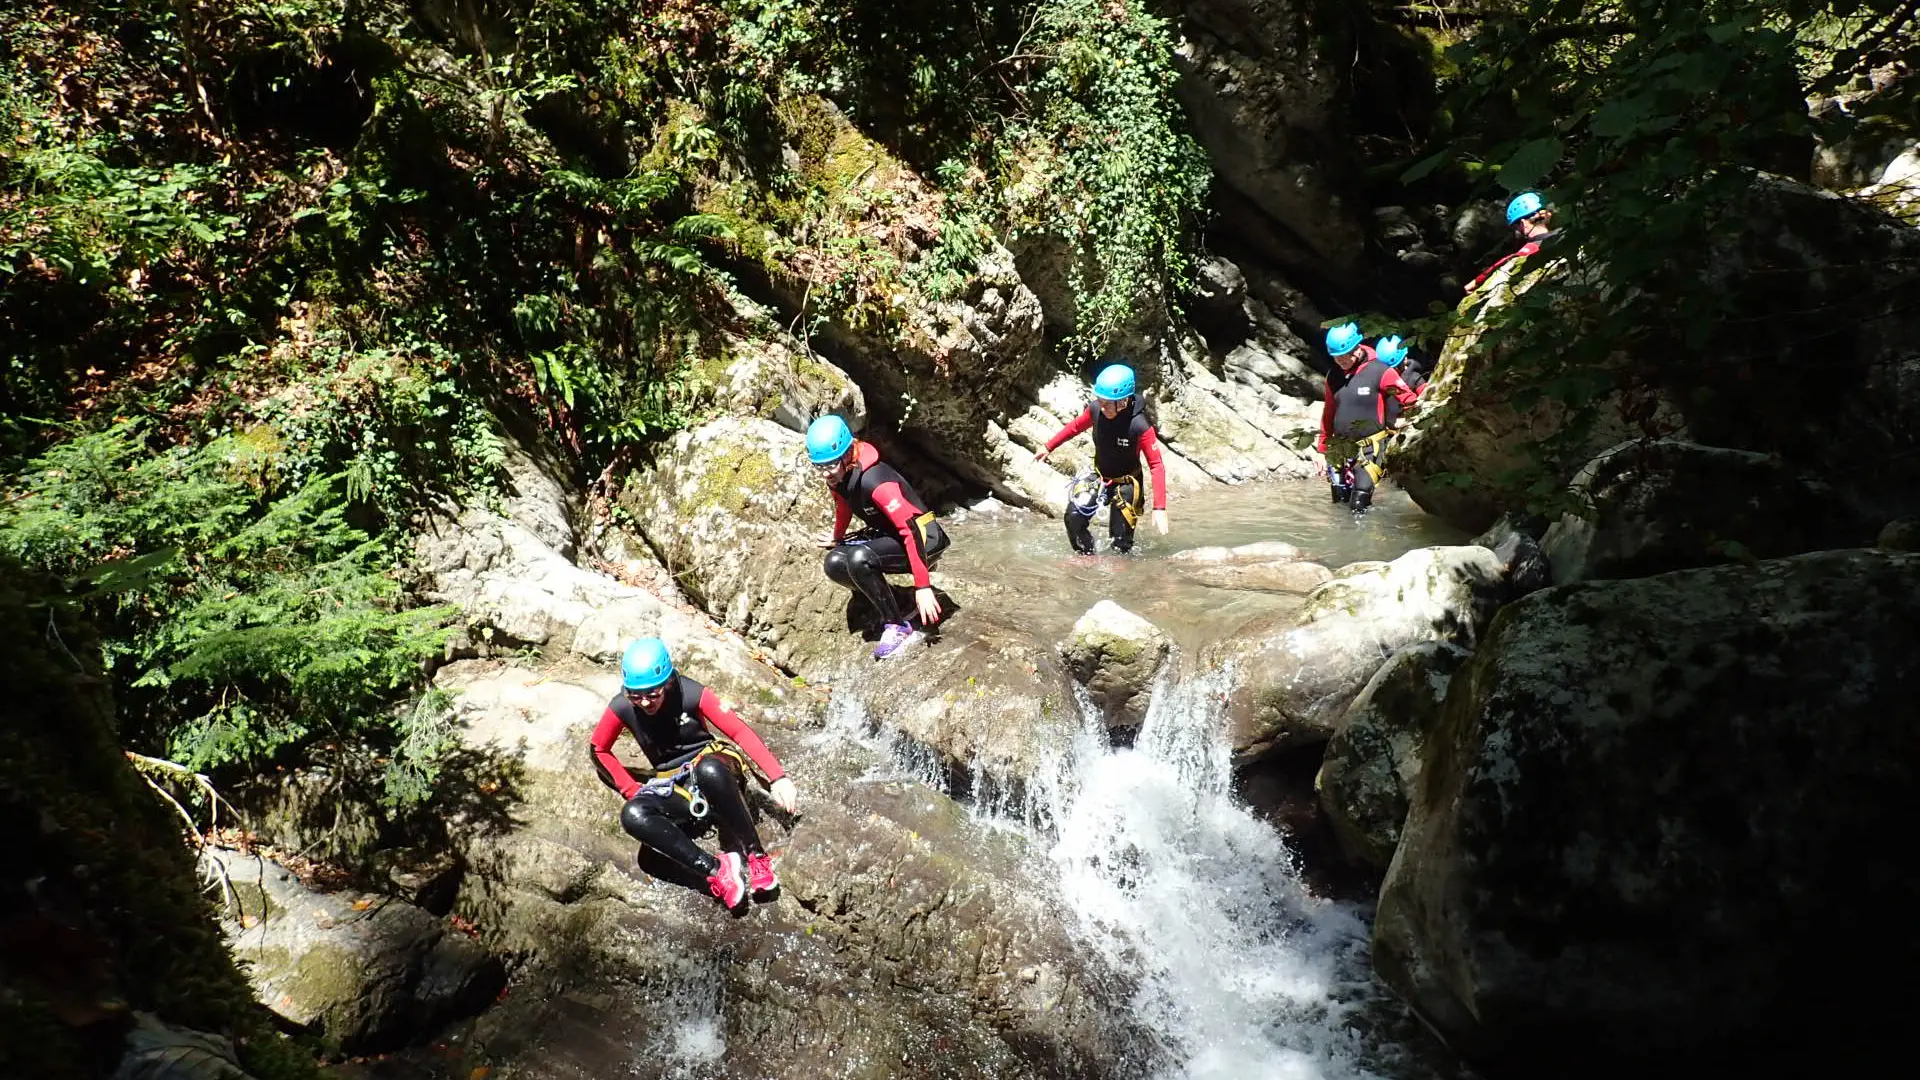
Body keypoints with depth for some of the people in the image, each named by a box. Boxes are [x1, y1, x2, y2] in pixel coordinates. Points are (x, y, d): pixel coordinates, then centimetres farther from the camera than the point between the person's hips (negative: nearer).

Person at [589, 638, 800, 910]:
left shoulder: (691, 694, -17)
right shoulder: (622, 708, -11)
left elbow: (740, 731, -17)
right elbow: (600, 750, 7)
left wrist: (778, 778, -25)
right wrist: (633, 791, -5)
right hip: (673, 785, 3)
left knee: (708, 770, -41)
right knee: (633, 815, -31)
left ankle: (756, 856, -25)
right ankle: (715, 870, -30)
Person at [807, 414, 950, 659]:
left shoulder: (874, 481, -30)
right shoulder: (837, 476, -5)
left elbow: (911, 531, -33)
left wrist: (923, 587, -34)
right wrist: (837, 537, 37)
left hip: (923, 538, -8)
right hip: (888, 536, 9)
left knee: (859, 558, -33)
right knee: (835, 563, -14)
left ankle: (898, 626, -16)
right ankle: (889, 607, 5)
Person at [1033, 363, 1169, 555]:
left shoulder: (1139, 426, -32)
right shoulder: (1095, 409, -20)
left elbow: (1156, 466, -27)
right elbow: (1075, 426, 3)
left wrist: (1159, 508, -32)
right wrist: (1048, 447, 10)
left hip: (1125, 483, -3)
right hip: (1099, 475, 3)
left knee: (1120, 542, -3)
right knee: (1074, 516, -18)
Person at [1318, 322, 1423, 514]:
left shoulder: (1379, 372, -9)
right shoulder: (1333, 376, 8)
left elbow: (1409, 399, -4)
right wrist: (1322, 448, 18)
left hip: (1369, 447, -5)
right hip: (1339, 448, 5)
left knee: (1360, 504, -16)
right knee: (1339, 502, 9)